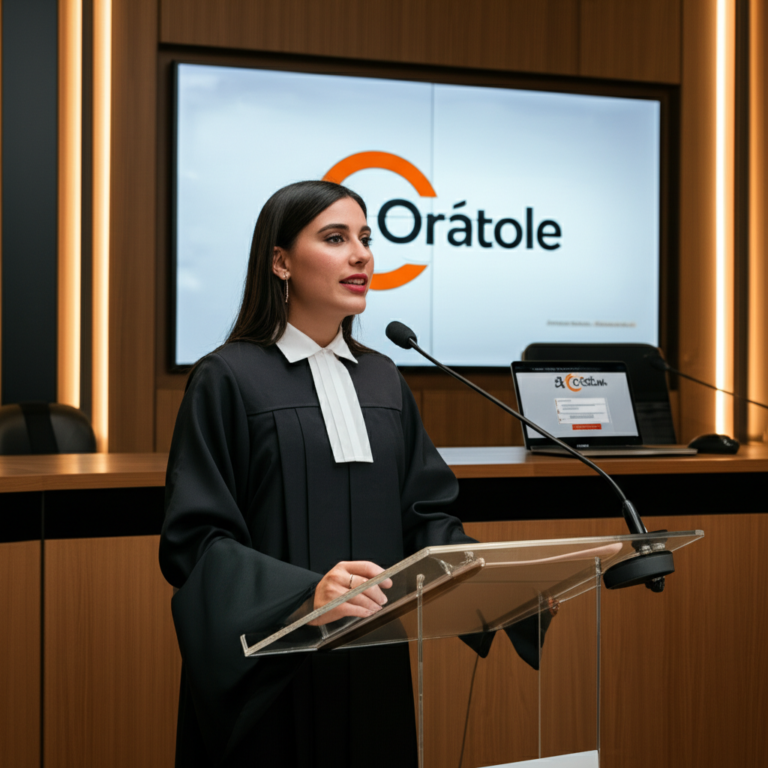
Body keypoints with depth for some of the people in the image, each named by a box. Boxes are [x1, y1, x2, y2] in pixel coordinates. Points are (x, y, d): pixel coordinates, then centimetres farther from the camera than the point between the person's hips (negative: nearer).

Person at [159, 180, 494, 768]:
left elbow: (424, 511, 10)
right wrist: (306, 591, -29)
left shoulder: (384, 381, 10)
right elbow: (195, 539, -14)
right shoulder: (229, 379, -8)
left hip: (374, 670, 5)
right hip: (272, 674, -5)